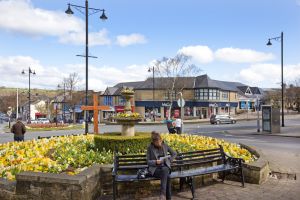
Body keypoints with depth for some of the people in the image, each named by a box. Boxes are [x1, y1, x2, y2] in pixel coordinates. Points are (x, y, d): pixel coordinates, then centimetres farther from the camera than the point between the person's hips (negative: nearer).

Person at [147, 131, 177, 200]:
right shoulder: (150, 148, -2)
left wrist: (169, 161, 3)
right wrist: (155, 162, -20)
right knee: (167, 177, -33)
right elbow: (148, 161, -1)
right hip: (155, 168, -2)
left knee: (164, 170, -37)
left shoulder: (165, 145, 5)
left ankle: (163, 194, -37)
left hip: (165, 166, 2)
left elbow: (174, 154, 18)